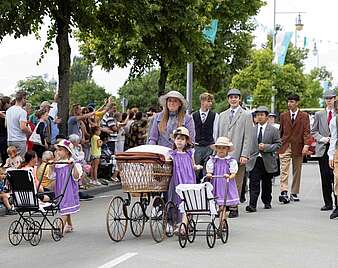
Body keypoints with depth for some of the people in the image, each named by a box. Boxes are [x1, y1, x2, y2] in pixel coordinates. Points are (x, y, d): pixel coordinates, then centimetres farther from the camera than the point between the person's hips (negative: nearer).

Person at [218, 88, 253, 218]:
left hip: (237, 155, -4)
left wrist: (244, 155, -11)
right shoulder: (222, 115, 18)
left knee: (236, 183, -1)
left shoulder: (246, 116, 4)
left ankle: (234, 208, 4)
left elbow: (247, 138, -3)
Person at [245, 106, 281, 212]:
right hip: (254, 160, 1)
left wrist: (266, 147, -15)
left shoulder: (273, 130, 1)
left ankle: (267, 202, 29)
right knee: (253, 184, -9)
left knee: (267, 183, 12)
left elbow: (278, 144, -2)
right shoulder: (252, 129, 8)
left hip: (267, 161, -1)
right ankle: (252, 205, -14)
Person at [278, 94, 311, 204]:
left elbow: (306, 131, -3)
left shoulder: (304, 116, 4)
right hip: (285, 146, 0)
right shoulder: (283, 116, 10)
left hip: (298, 147, 0)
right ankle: (284, 192, -20)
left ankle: (294, 194, 14)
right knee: (284, 170, -12)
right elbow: (281, 131, 14)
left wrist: (306, 145, -14)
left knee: (297, 171, 6)